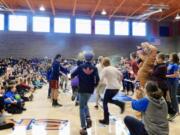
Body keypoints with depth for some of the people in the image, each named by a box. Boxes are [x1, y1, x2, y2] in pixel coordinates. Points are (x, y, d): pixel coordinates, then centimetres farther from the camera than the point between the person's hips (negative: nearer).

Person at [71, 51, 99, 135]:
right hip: (90, 90, 2)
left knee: (82, 107, 6)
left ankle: (84, 128, 4)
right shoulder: (94, 68, -1)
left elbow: (73, 75, -6)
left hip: (82, 89, -2)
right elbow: (97, 79, -12)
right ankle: (88, 118, 4)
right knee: (85, 104, 27)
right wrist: (95, 85, 6)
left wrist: (72, 77, 17)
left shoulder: (81, 67, -3)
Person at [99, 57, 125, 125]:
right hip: (117, 87, 7)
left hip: (110, 88, -7)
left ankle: (106, 120, 7)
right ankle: (121, 104, 7)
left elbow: (101, 79, -17)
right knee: (110, 100, 28)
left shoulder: (105, 69, -9)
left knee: (105, 103, 6)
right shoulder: (114, 68, 10)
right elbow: (121, 75, 16)